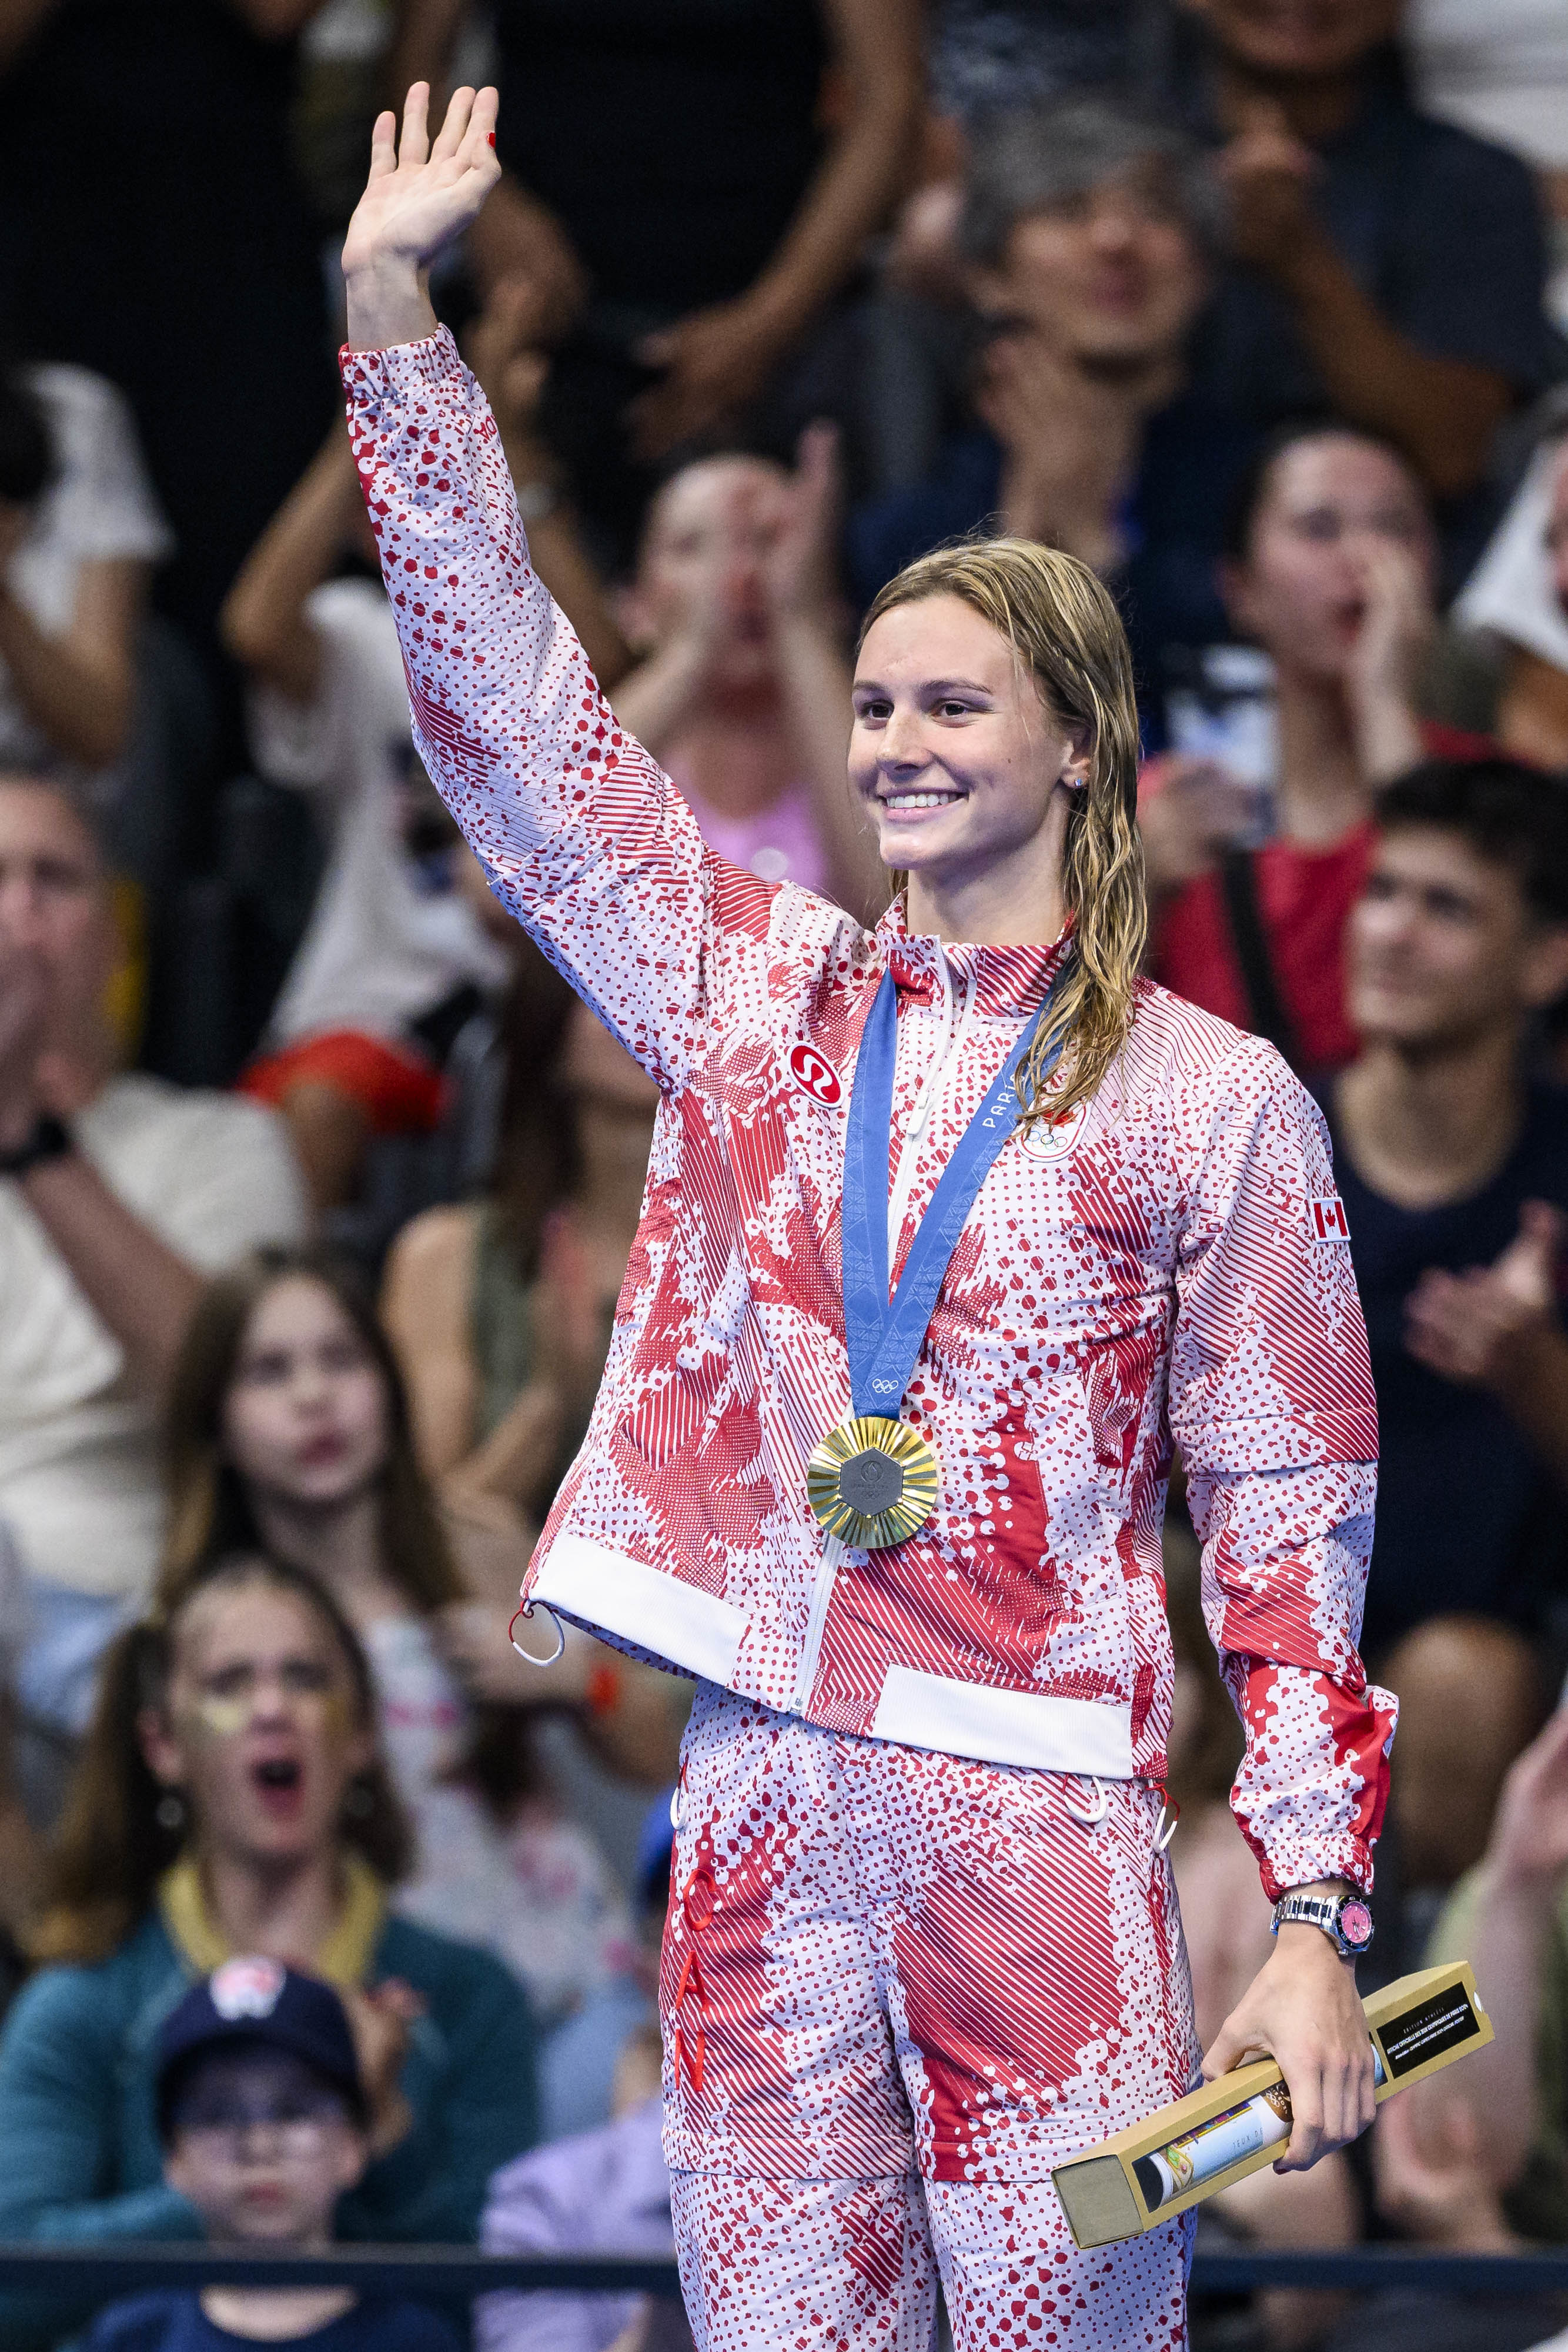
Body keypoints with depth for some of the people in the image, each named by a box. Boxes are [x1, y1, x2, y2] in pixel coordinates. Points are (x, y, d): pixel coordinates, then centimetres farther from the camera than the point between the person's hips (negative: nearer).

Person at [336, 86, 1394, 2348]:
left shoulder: (1216, 1101, 2)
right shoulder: (756, 995, 11)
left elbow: (1294, 1526, 1)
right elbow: (509, 712, 7)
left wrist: (1317, 1918, -7)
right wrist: (393, 309, 1)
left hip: (1041, 1823, -3)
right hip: (767, 1804, 3)